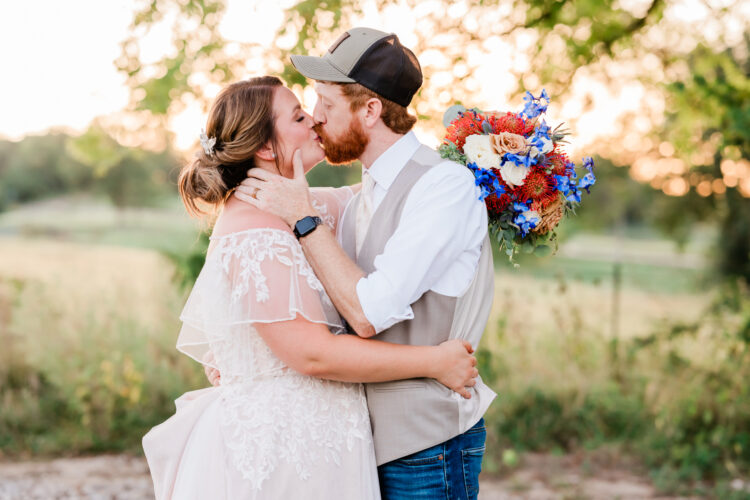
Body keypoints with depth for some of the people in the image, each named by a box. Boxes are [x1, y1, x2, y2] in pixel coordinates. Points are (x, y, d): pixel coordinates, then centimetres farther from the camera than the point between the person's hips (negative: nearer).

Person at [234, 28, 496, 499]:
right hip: (373, 436, 8)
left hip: (427, 444, -8)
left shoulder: (446, 185, -16)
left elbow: (369, 313, -22)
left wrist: (303, 218, -14)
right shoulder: (364, 199, 11)